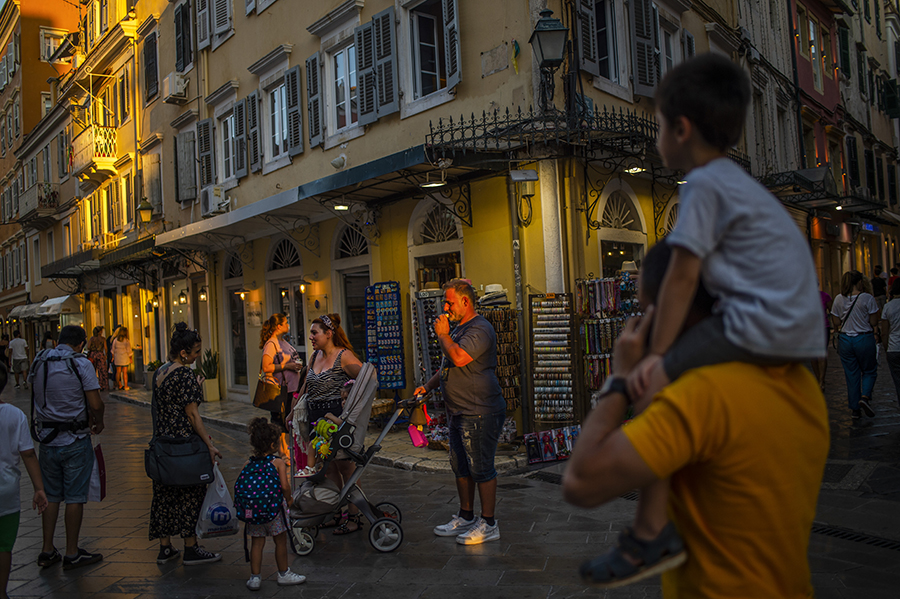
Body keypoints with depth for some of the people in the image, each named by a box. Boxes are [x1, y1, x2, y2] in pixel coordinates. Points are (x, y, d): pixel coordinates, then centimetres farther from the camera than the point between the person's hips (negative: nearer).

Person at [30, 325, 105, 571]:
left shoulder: (38, 362, 5)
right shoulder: (81, 364, -12)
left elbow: (37, 398, 12)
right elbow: (95, 404, -17)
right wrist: (98, 423, 4)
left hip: (47, 438, 5)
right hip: (75, 440, -5)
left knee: (50, 495, 15)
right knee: (75, 497, 3)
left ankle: (47, 551, 20)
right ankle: (72, 554, 10)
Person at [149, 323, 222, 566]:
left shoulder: (159, 372, 10)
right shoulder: (185, 375, -16)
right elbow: (192, 414, -18)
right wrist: (209, 444, -15)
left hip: (161, 438, 9)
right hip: (184, 442, -9)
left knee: (164, 492, 13)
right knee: (191, 493, 2)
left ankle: (165, 548, 22)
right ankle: (191, 550, 10)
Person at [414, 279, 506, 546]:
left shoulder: (480, 330, -14)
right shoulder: (460, 329, 19)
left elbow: (459, 358, -29)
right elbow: (448, 367, 27)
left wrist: (442, 334, -14)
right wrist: (427, 386, 15)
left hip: (480, 413, -10)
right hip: (458, 413, 10)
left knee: (481, 468, -3)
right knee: (460, 466, 16)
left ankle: (489, 524, 7)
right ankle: (466, 517, 28)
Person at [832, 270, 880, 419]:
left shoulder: (838, 299, -1)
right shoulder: (867, 298, -11)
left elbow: (836, 323, 2)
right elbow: (874, 322, -9)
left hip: (845, 339, 3)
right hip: (865, 339, -3)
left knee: (851, 375, 10)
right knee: (869, 371, 15)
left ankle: (854, 408, 15)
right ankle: (865, 397, -9)